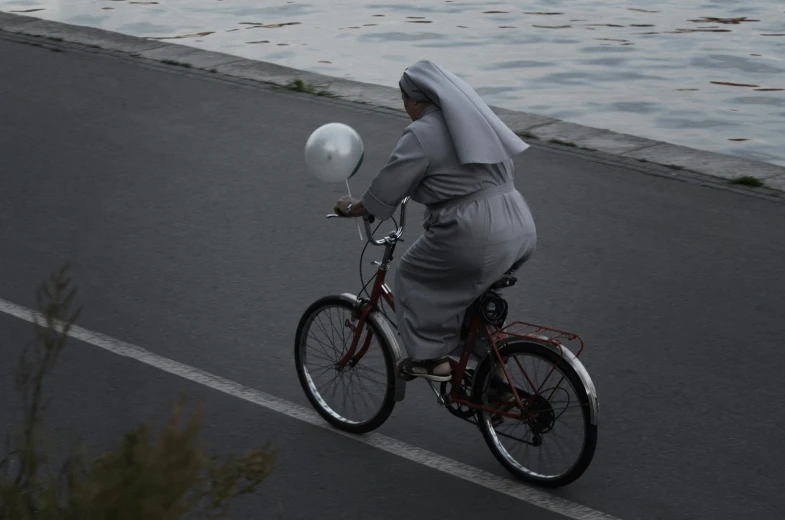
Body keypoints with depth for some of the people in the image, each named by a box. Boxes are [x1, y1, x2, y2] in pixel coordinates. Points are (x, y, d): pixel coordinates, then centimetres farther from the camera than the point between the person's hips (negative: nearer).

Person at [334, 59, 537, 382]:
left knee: (414, 278, 13)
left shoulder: (422, 133, -6)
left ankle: (432, 358, 13)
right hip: (521, 228, 8)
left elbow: (387, 189, -3)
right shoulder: (474, 118, 18)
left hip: (476, 235, -8)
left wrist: (353, 208, 16)